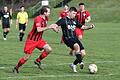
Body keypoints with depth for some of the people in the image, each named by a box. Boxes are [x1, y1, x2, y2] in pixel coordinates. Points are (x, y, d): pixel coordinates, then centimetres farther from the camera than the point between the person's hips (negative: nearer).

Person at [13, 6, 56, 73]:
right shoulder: (38, 19, -23)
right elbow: (38, 29, -37)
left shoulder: (45, 19, 4)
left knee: (49, 49, -10)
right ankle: (16, 68, 16)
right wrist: (48, 27, -31)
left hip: (39, 39, 8)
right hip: (31, 40, -8)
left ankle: (38, 60, 8)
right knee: (27, 57, -4)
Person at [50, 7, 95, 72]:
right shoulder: (63, 20, -2)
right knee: (77, 46, -36)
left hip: (75, 38, 7)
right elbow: (55, 25, -10)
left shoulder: (75, 21, 16)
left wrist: (90, 27, 9)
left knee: (82, 53, -6)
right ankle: (81, 62, -29)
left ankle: (74, 65, 13)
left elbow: (82, 27, 24)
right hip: (67, 38, -7)